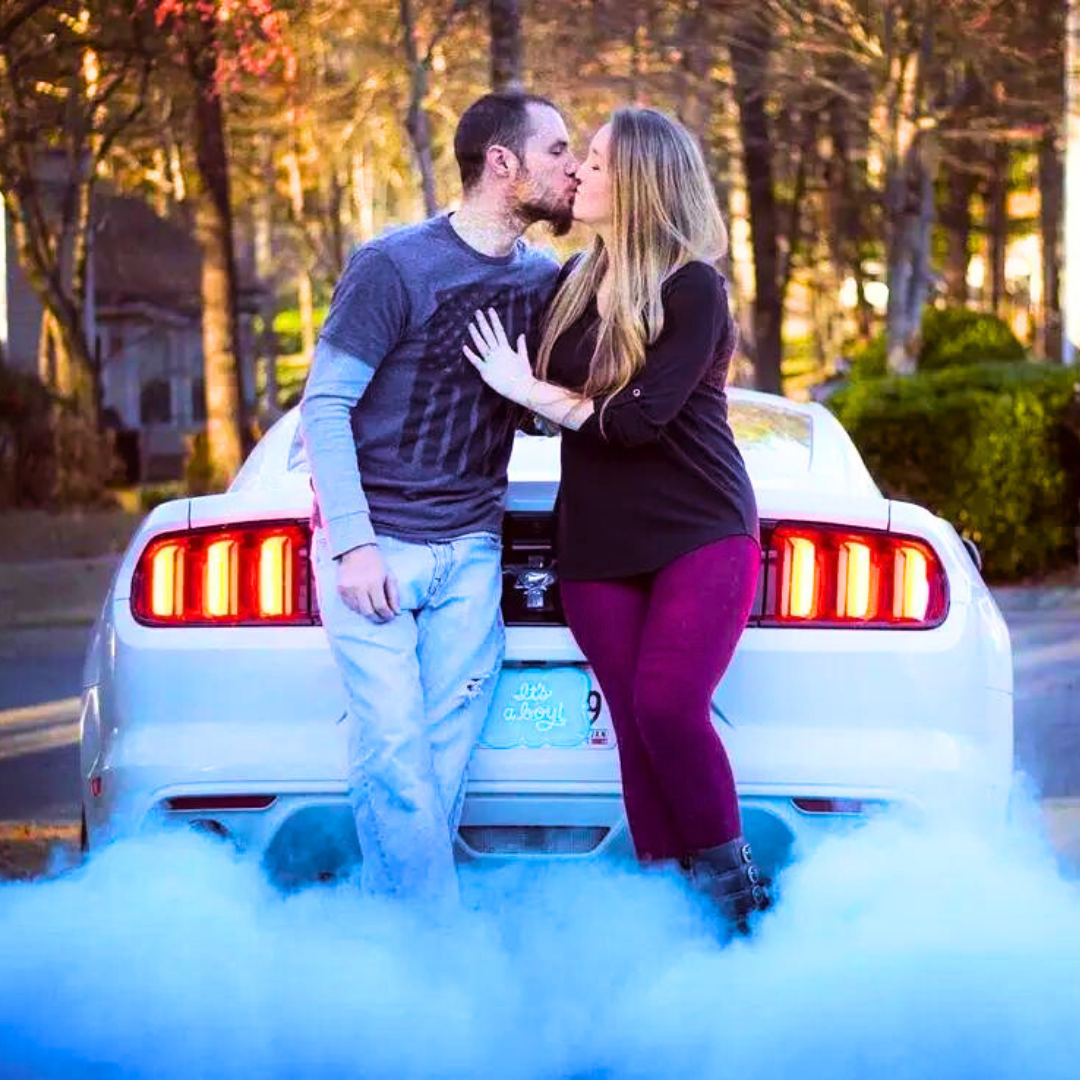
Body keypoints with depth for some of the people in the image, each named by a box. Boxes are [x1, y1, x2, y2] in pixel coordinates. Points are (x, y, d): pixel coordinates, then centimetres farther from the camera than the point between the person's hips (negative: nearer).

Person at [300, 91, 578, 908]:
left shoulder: (547, 280, 6)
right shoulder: (395, 266, -10)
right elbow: (325, 406, -9)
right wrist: (352, 542, -16)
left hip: (470, 550, 5)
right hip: (376, 544, -5)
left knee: (445, 763, 1)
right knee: (393, 754, -12)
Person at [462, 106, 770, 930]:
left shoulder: (693, 289, -8)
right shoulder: (574, 282, 11)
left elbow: (638, 417, -17)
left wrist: (527, 389, -10)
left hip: (701, 537, -6)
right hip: (598, 547, 6)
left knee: (667, 705, -20)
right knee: (636, 725, -1)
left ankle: (731, 885, -5)